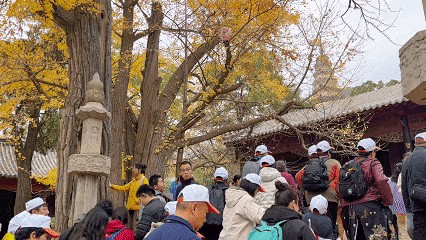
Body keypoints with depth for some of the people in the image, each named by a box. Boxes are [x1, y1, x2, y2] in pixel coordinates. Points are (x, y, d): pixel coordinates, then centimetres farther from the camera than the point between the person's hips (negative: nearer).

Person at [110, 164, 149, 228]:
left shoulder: (144, 179, -4)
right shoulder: (133, 181, 20)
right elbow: (124, 188, 18)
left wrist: (139, 200, -20)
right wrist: (113, 186, 11)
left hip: (138, 207, -8)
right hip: (131, 206, 8)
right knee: (130, 225, 12)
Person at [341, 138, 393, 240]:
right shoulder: (373, 163, 0)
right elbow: (381, 181, -17)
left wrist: (344, 205, 19)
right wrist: (388, 201, -8)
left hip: (350, 208, 6)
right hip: (370, 205, -6)